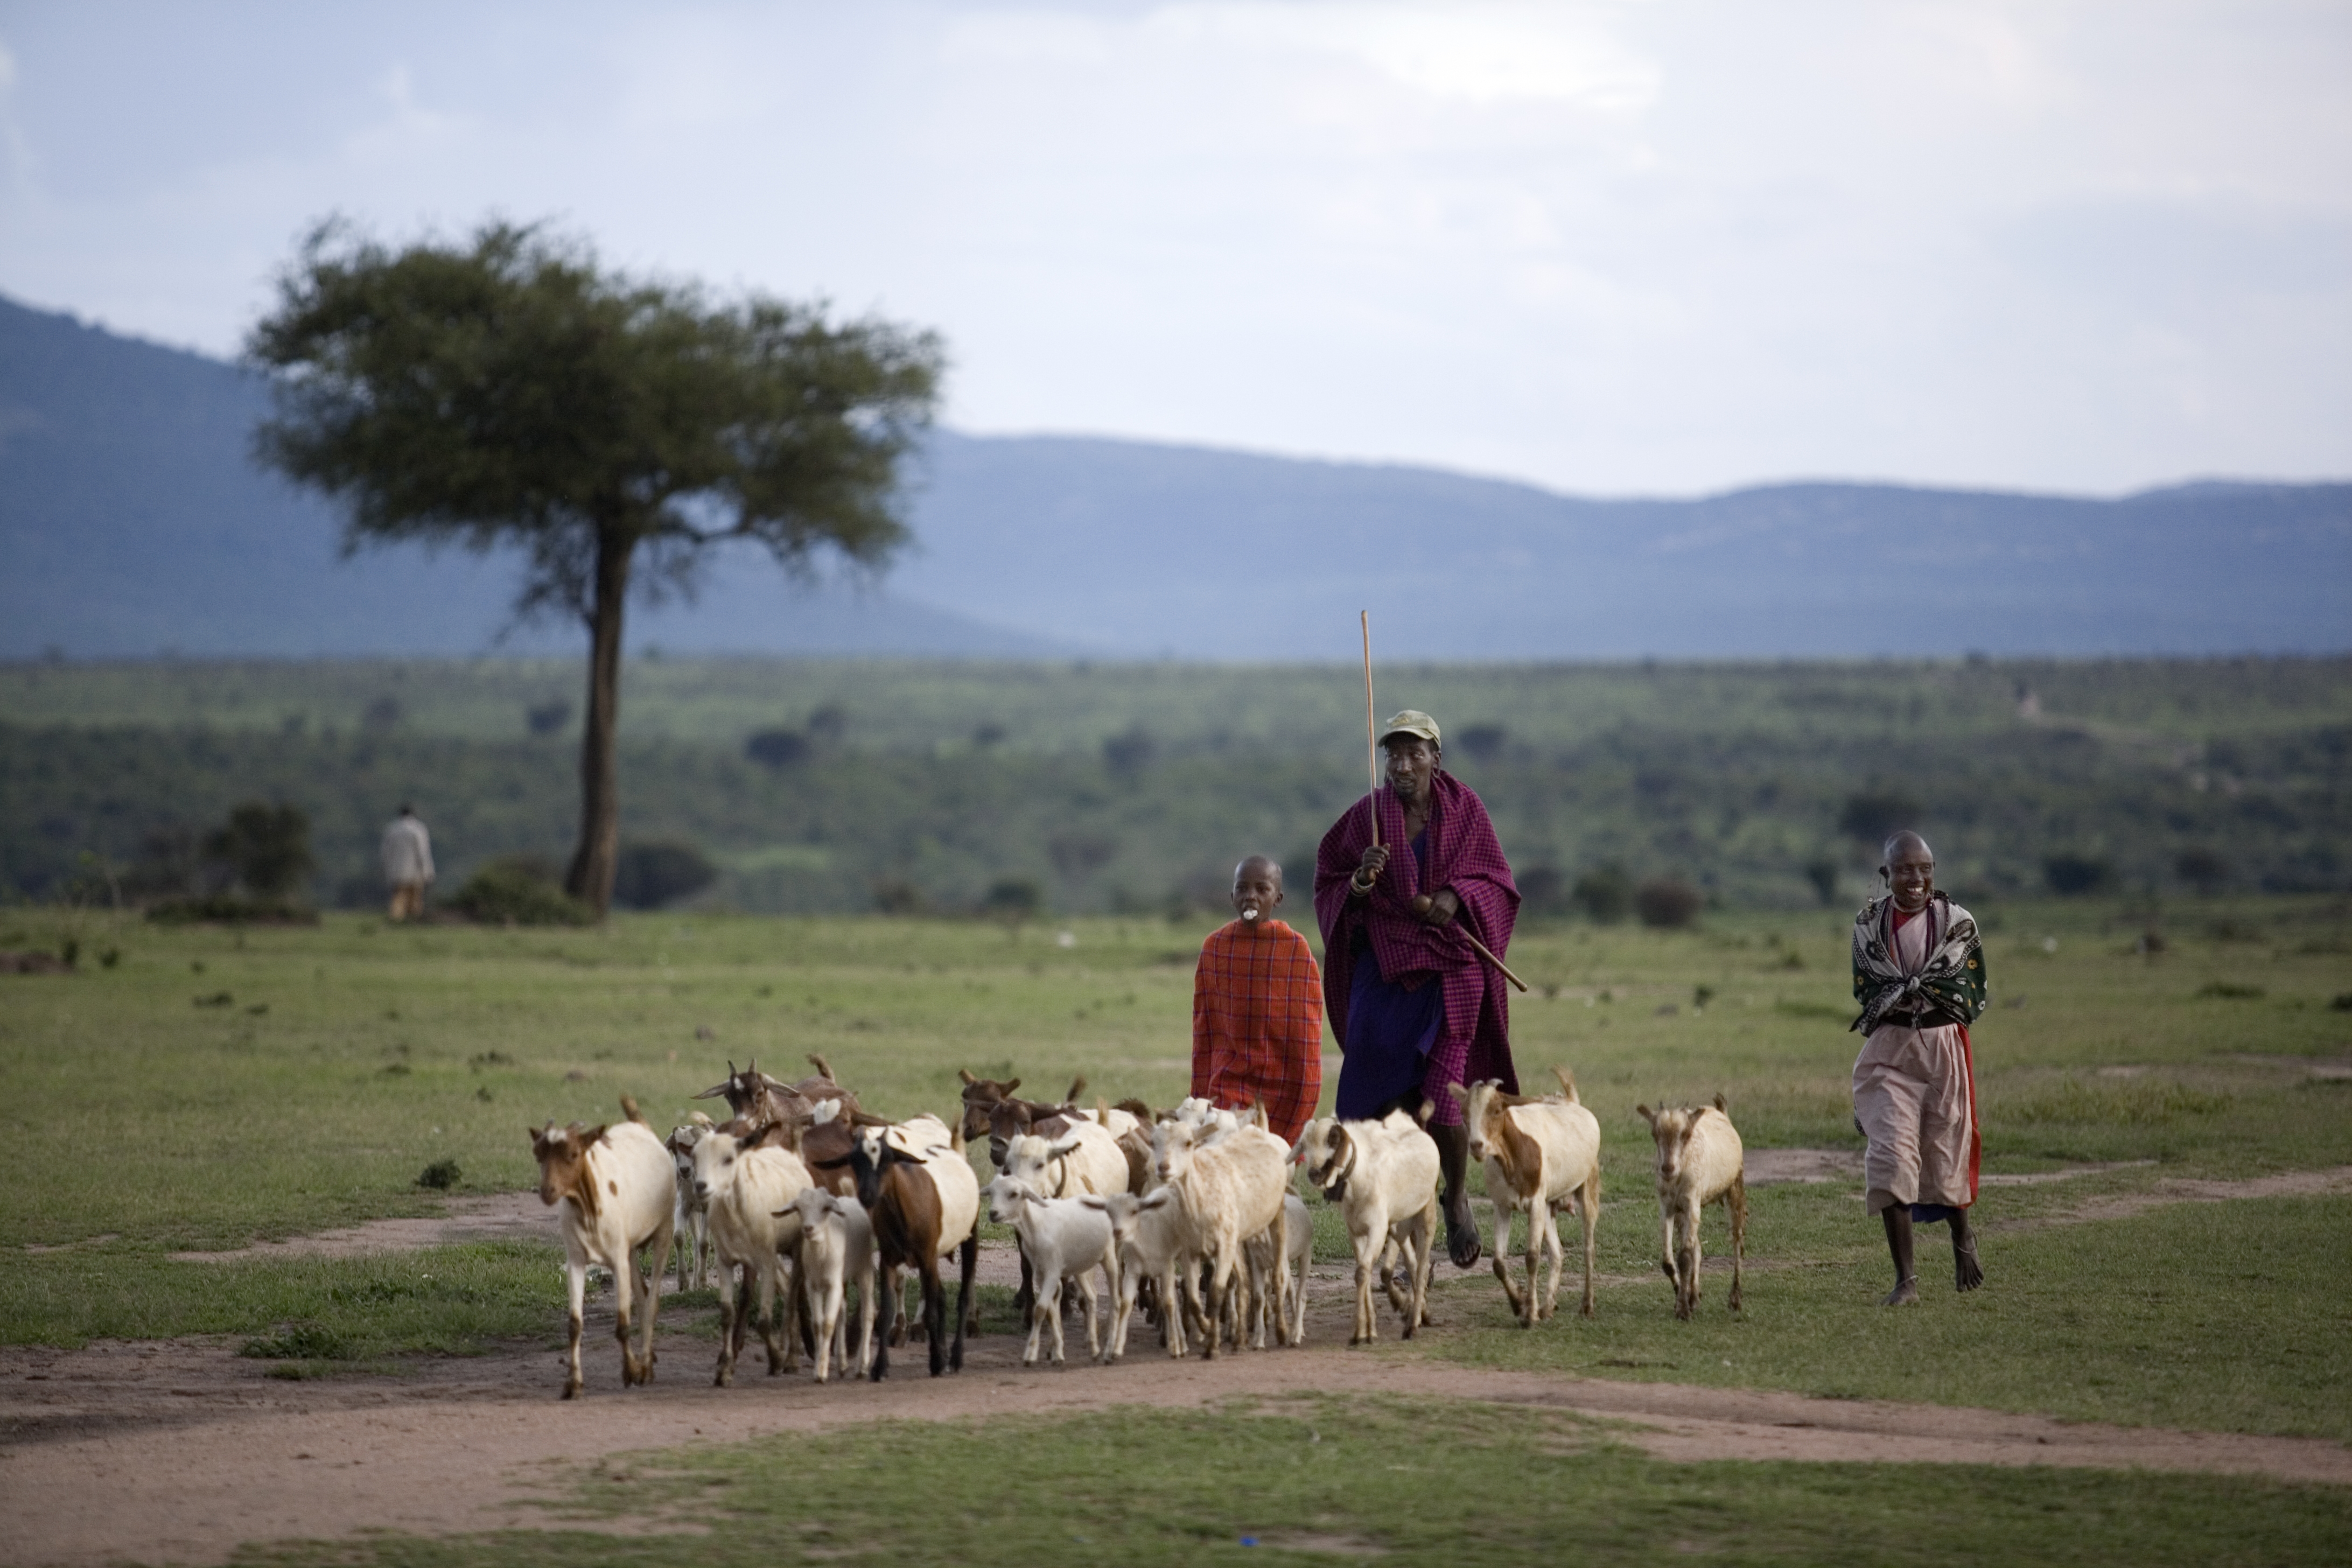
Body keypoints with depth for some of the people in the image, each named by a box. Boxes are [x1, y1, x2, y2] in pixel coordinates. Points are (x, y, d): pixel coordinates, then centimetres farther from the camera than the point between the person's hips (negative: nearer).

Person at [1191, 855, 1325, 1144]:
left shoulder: (1295, 948, -4)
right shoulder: (1215, 946, 5)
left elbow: (1306, 1031, -3)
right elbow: (1204, 1024, 9)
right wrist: (1202, 1092, 7)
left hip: (1280, 1081, -2)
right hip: (1229, 1081, 2)